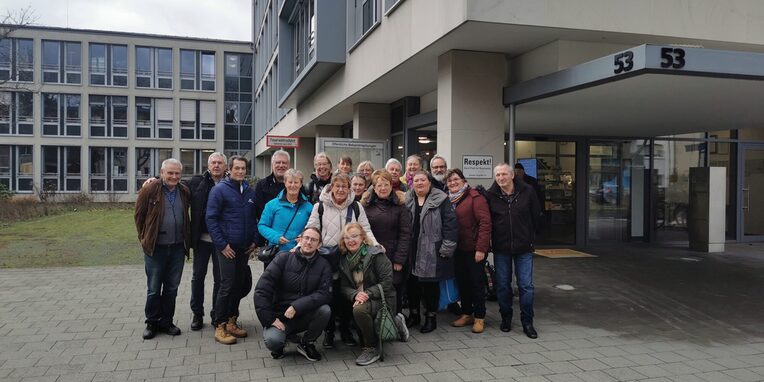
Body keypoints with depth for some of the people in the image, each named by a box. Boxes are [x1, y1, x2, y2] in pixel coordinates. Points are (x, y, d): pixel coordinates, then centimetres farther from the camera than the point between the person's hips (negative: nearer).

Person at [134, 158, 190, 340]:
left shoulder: (185, 192, 4)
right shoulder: (149, 190, -8)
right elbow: (139, 216, 0)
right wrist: (144, 239, 3)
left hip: (177, 248, 4)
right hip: (155, 248, -3)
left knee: (172, 288, 11)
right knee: (154, 289, 7)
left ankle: (166, 322, 23)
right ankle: (152, 323, 20)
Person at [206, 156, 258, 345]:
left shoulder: (250, 191, 10)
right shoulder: (220, 190, -7)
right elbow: (211, 219, -10)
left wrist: (254, 240, 7)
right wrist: (222, 244, -13)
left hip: (244, 248, 6)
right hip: (227, 247, -6)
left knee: (242, 284, 9)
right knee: (228, 285, -5)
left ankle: (231, 320, 24)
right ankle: (220, 326, 7)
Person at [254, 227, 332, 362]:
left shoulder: (323, 265, -1)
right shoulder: (284, 258, -5)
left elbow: (325, 293, -15)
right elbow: (262, 289, -10)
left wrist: (297, 307, -27)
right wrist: (270, 319, -17)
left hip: (305, 316, 2)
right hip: (280, 316, -2)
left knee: (325, 310, -27)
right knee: (273, 341, -30)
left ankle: (306, 343, 1)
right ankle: (283, 338, 9)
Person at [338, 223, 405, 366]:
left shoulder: (376, 255, -12)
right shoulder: (344, 260, 7)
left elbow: (387, 281, -16)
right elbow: (344, 286, 3)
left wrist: (367, 293, -24)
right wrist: (355, 295, -19)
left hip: (383, 299, -7)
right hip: (360, 299, 8)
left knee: (359, 310, -31)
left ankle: (371, 349, -13)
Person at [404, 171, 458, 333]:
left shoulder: (440, 200, -5)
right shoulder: (407, 201, 8)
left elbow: (451, 224, -8)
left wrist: (447, 248, -12)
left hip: (432, 252, -4)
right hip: (412, 251, 4)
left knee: (431, 284, 5)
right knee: (412, 283, 11)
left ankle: (431, 317, 20)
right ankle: (413, 314, 28)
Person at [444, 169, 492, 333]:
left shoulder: (474, 196, -11)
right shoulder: (448, 199, 10)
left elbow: (485, 222, -16)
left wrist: (481, 248, -20)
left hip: (474, 248, -6)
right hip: (458, 249, 6)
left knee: (477, 282, 2)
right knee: (462, 281, 13)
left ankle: (479, 318, 12)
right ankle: (467, 314, 26)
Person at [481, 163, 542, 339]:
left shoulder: (527, 191, -3)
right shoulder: (490, 195, -4)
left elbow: (536, 216, 6)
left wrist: (529, 236, 7)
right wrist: (492, 238, 1)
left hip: (524, 247, 0)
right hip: (501, 248, 1)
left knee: (526, 285, 1)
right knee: (502, 285, 9)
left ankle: (527, 322, 13)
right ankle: (506, 318, 26)